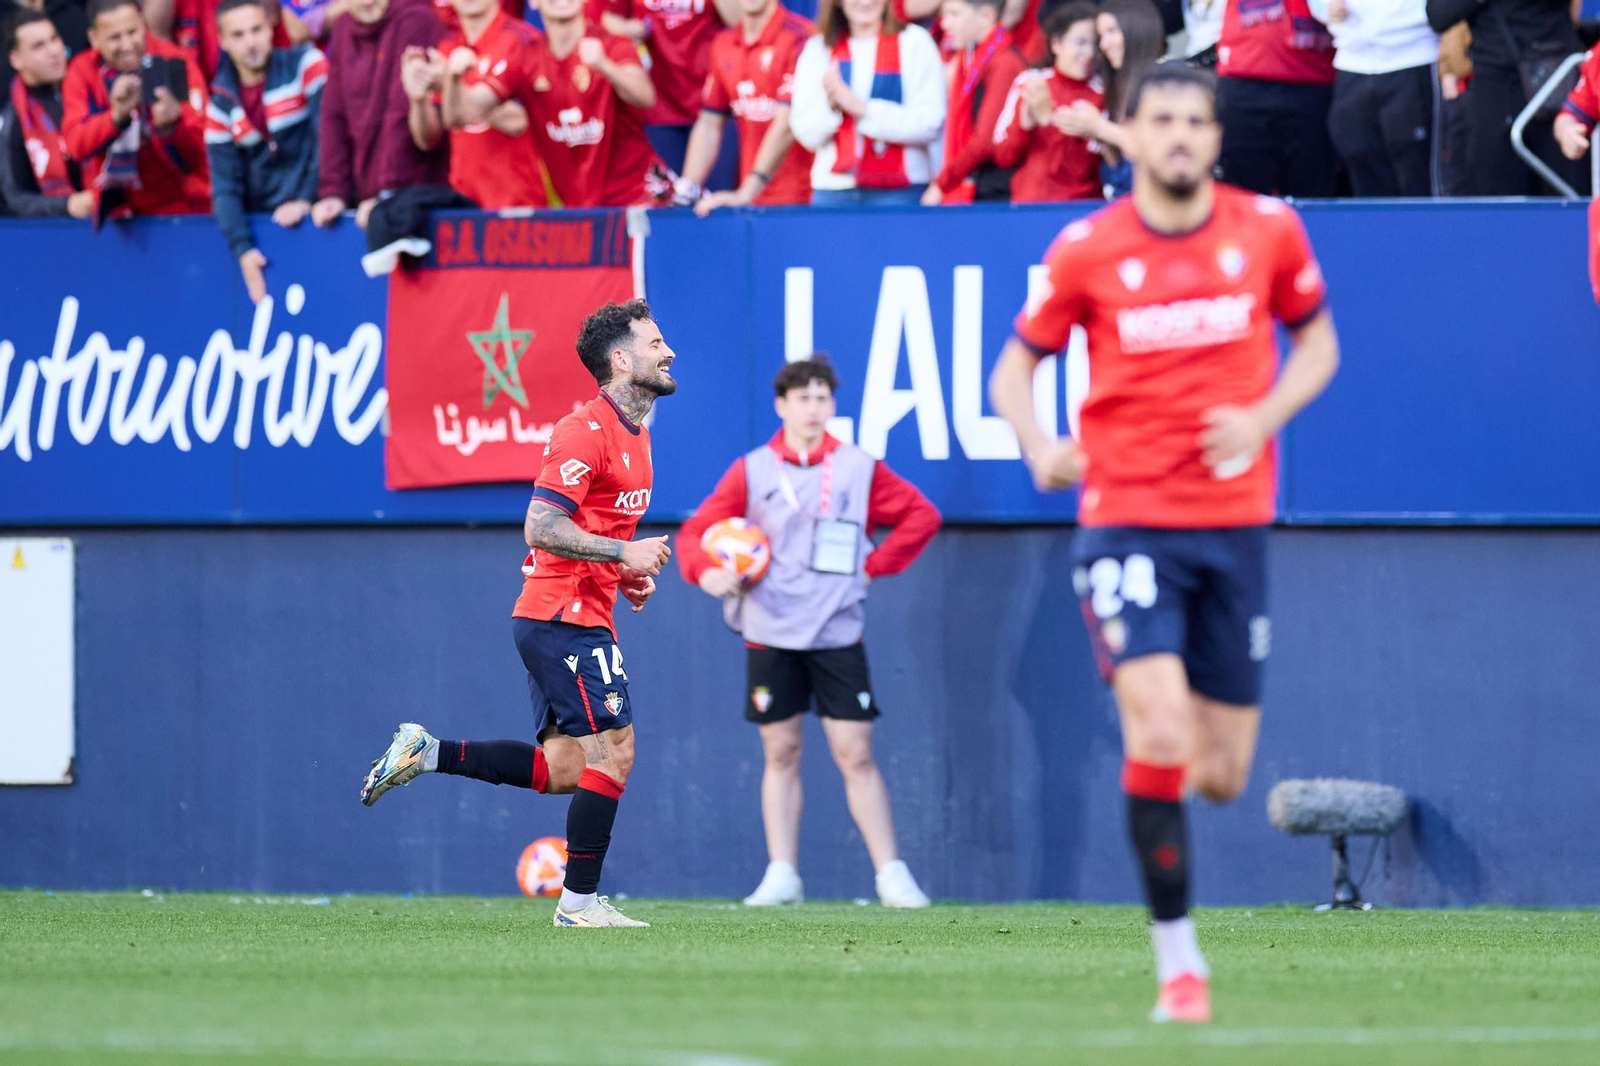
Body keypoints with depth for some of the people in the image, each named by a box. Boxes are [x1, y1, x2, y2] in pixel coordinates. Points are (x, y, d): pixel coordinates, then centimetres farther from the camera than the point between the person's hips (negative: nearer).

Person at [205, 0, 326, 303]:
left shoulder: (307, 66, -4)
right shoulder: (221, 105, 5)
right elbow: (225, 186, 2)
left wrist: (307, 199, -16)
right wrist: (242, 249, -12)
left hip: (311, 214, -3)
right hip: (262, 224, 3)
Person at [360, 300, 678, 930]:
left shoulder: (632, 434, 16)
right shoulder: (587, 432, -16)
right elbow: (542, 528, -22)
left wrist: (626, 574, 12)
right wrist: (624, 553, -20)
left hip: (569, 620, 10)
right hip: (566, 618, -10)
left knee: (562, 769, 8)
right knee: (612, 753, -9)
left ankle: (424, 754, 13)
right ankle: (579, 902, -2)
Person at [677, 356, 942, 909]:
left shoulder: (858, 468, 2)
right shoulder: (752, 471, 2)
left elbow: (921, 515, 11)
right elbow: (695, 531, 2)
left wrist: (875, 566, 2)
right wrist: (706, 571, -18)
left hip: (837, 634, -1)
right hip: (771, 633, 1)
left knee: (855, 754, -4)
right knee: (781, 753, 4)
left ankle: (892, 876, -1)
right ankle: (781, 875, 9)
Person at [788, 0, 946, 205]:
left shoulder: (915, 42, 4)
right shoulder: (817, 48, 12)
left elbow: (930, 125, -5)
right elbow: (806, 134, 7)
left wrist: (862, 109, -13)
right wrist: (831, 105, -13)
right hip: (834, 187, 2)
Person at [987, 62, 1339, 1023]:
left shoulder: (1268, 229, 1)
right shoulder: (1087, 250, -3)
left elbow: (1316, 340, 14)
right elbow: (1016, 366, 7)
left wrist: (1266, 416, -6)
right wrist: (1039, 447, -14)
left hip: (1234, 519, 3)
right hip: (1126, 518, -3)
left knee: (1221, 777, 4)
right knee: (1160, 735, -20)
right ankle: (1179, 961, -10)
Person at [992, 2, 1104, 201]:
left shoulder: (1103, 94, -1)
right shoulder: (1027, 83, 7)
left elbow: (1086, 168, -8)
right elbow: (1004, 157, 7)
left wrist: (1047, 119, -16)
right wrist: (1026, 121, -10)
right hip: (1027, 205, 2)